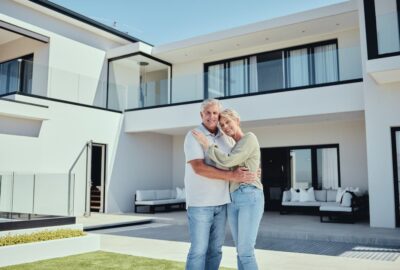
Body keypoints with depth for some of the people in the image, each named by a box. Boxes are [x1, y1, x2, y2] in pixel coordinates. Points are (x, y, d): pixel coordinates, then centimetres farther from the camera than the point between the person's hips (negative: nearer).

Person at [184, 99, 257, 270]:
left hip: (221, 201, 6)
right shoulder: (193, 136, -9)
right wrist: (232, 176, -26)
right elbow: (199, 168, -22)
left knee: (215, 249, 9)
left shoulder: (227, 138, 10)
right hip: (200, 202, -6)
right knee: (199, 250, -4)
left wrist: (253, 171, -4)